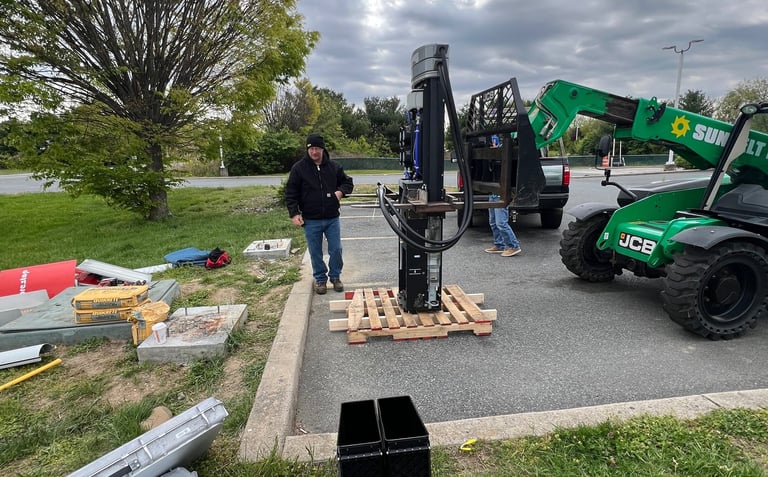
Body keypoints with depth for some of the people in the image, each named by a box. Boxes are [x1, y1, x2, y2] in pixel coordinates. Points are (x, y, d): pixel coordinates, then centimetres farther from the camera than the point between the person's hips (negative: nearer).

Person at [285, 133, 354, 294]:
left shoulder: (334, 166, 2)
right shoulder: (298, 168, -4)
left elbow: (348, 182, 15)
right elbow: (290, 193, -2)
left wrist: (341, 191, -6)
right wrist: (294, 213, -10)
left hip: (332, 219, 2)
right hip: (311, 221, -1)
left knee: (336, 250, 8)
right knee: (315, 253, 9)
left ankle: (335, 276, 29)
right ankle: (320, 279, 28)